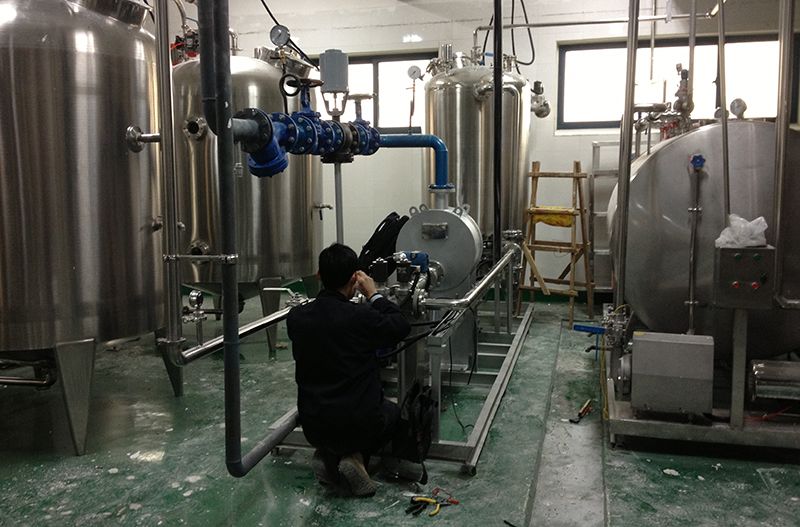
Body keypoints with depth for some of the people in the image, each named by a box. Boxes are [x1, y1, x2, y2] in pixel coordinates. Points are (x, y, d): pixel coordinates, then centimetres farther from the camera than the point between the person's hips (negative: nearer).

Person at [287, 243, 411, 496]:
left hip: (313, 427, 5)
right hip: (358, 424, -4)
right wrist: (373, 294, 5)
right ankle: (356, 457, 4)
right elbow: (402, 326, -3)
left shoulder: (295, 317, -8)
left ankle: (327, 455, 12)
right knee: (394, 412, 28)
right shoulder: (362, 317, -22)